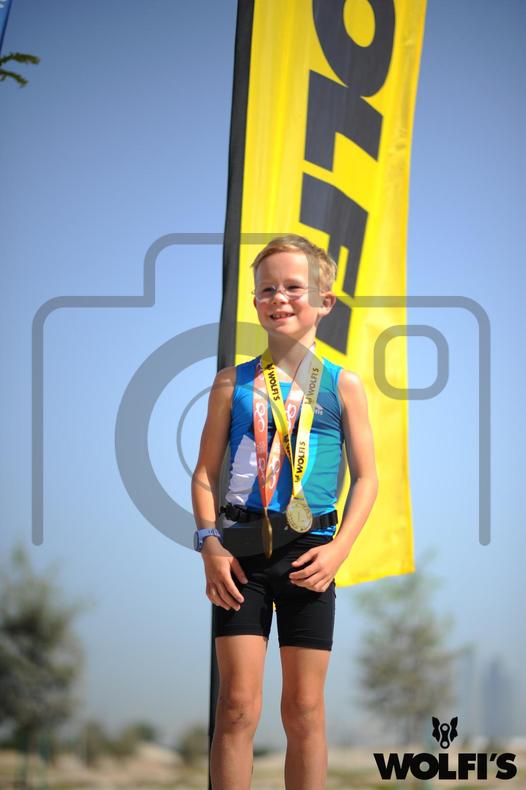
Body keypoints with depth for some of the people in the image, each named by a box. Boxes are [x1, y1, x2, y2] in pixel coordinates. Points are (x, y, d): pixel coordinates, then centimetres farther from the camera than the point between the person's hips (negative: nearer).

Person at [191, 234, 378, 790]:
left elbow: (365, 477, 5)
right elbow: (205, 473, 6)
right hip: (241, 553, 0)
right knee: (238, 705, -2)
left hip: (309, 555, 0)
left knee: (305, 709, 5)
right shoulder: (233, 383, 6)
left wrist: (338, 549, -7)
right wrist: (210, 544, -7)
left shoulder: (343, 385, 4)